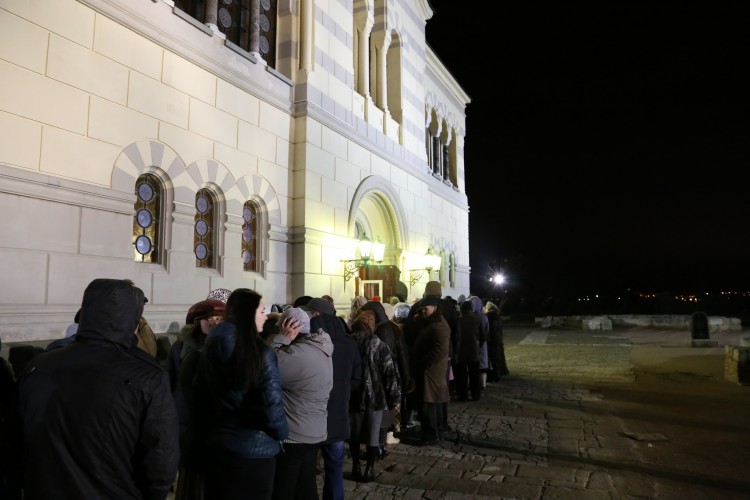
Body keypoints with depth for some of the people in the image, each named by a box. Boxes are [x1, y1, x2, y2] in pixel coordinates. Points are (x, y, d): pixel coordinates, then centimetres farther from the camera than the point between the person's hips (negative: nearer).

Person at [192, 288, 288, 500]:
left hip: (217, 445, 5)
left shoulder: (211, 348, -2)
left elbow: (197, 397, 5)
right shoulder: (261, 352, -19)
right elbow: (271, 405, -19)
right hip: (256, 450, -5)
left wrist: (197, 443, 16)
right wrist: (281, 434, 1)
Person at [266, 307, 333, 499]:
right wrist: (283, 341, -1)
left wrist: (280, 339, -19)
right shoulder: (319, 348, 6)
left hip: (292, 437, -9)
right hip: (314, 434, 9)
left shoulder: (297, 354, -25)